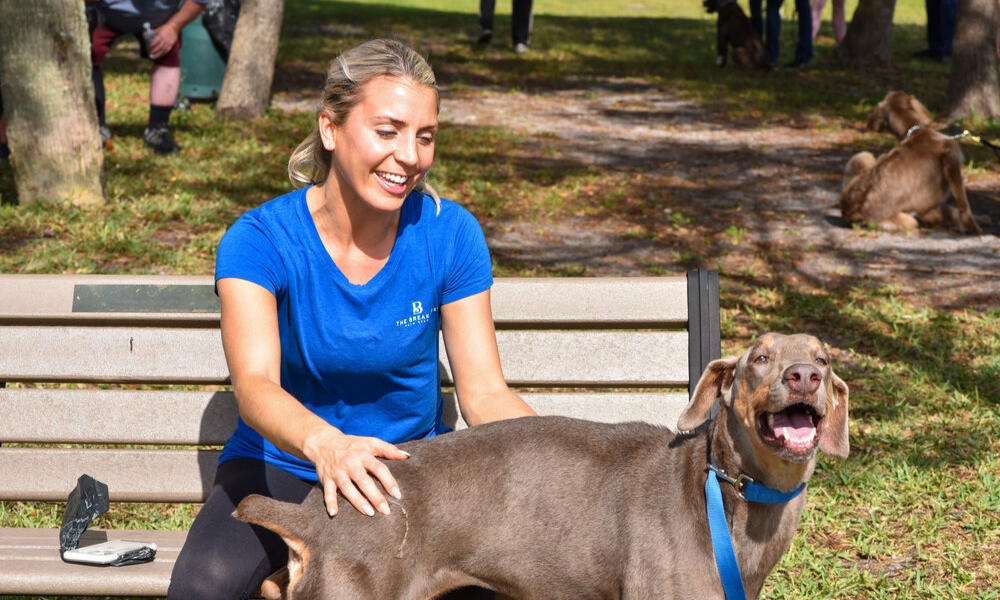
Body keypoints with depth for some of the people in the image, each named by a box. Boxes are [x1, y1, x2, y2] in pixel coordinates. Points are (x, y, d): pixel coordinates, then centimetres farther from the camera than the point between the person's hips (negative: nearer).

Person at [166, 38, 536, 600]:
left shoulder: (450, 234, -8)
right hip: (282, 465, -2)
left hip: (411, 466, 2)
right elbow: (255, 385, -31)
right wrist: (324, 443, -54)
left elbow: (485, 393, -8)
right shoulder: (260, 240, -16)